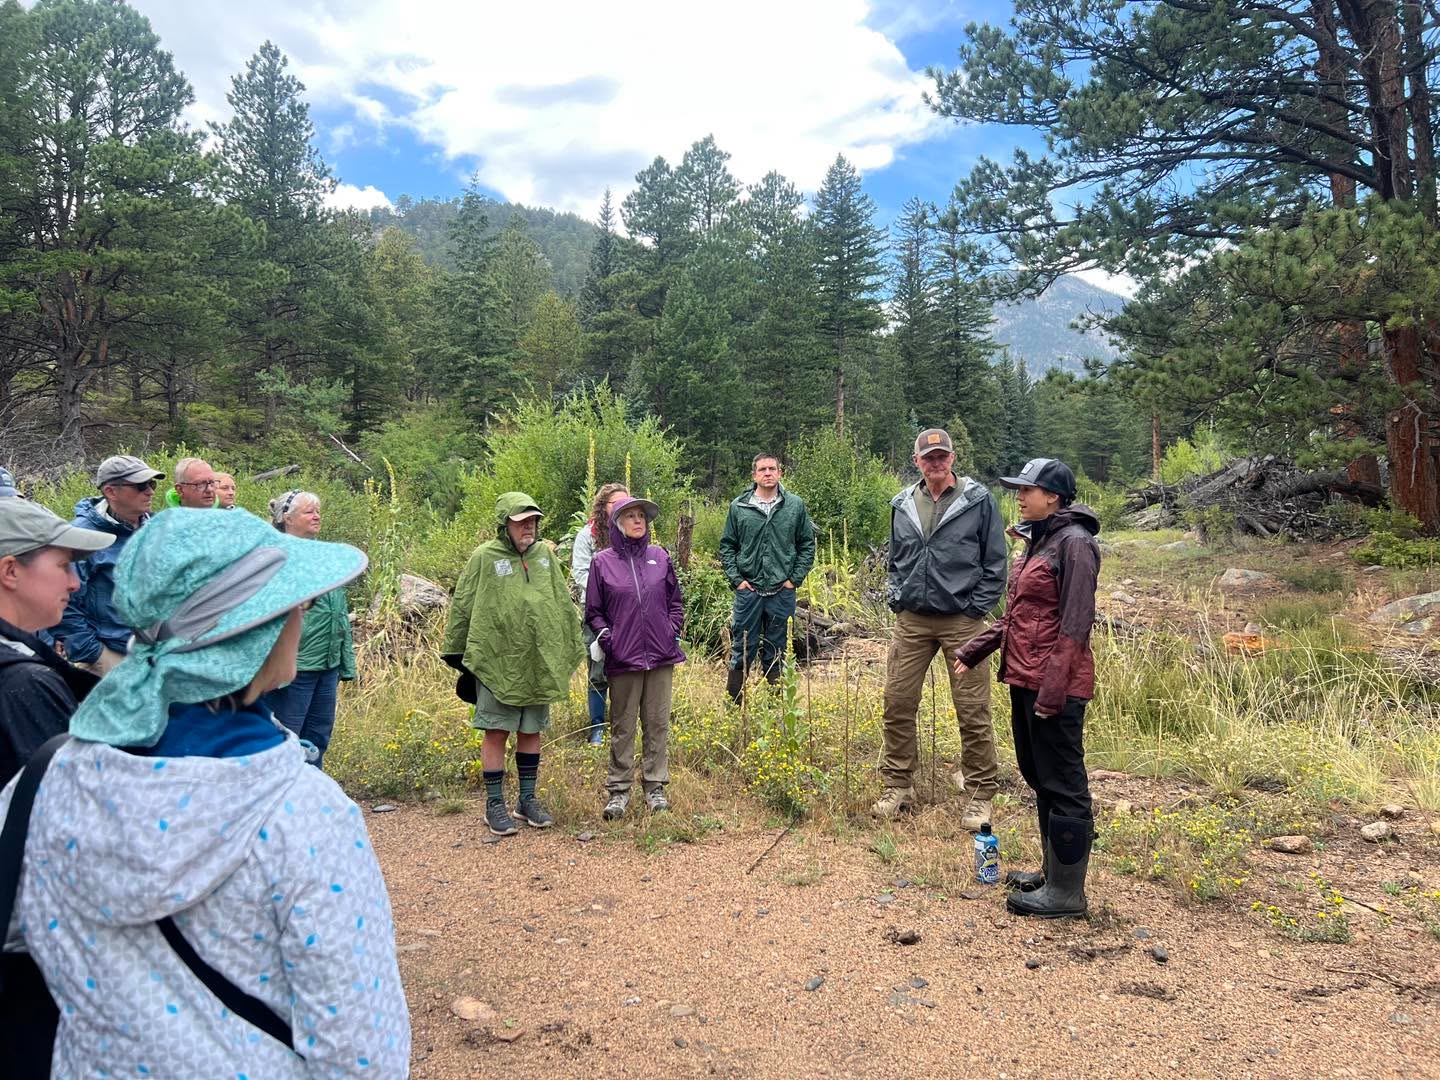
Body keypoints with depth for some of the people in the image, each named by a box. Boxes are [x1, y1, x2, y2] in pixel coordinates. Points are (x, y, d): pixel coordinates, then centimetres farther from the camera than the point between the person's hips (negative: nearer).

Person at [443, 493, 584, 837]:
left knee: (531, 732, 13)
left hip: (539, 664, 4)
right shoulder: (484, 557, -6)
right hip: (496, 663, -4)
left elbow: (564, 604, 14)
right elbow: (461, 609, 0)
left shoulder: (545, 555, 7)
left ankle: (528, 800, 26)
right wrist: (455, 652, 3)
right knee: (496, 733, 3)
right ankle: (495, 804, 16)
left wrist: (572, 648, 15)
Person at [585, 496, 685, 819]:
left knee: (658, 723, 9)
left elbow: (675, 601, 15)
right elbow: (593, 610, 7)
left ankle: (655, 785, 20)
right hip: (622, 657, -2)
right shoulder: (603, 562, 0)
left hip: (661, 656, 2)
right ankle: (619, 789, 17)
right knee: (622, 726, 7)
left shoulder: (660, 556, 6)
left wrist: (674, 630, 2)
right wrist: (604, 634, -9)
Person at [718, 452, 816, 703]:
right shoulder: (738, 506, 1)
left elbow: (807, 544, 6)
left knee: (776, 652, 11)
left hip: (782, 591, 1)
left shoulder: (795, 505, 2)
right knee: (742, 649, 3)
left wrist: (795, 578, -1)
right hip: (748, 590, -1)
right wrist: (736, 579, -3)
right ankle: (734, 702, 11)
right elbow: (727, 546, 6)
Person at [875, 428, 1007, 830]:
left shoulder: (979, 500, -3)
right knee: (897, 703, 5)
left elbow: (994, 562, -1)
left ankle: (980, 796, 14)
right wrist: (895, 598, 8)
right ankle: (898, 787, 20)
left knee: (973, 711, 1)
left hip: (961, 621, -4)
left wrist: (978, 608, -7)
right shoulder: (902, 504, 9)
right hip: (911, 620, 4)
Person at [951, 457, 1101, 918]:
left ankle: (1066, 891, 11)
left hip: (1054, 684, -10)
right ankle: (1052, 871, 31)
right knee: (1039, 777, 17)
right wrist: (973, 650, 20)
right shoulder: (1038, 542, 15)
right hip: (1024, 677, 10)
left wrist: (1053, 689, -21)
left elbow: (1075, 624, -18)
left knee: (1062, 784, 0)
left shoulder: (1074, 544, -13)